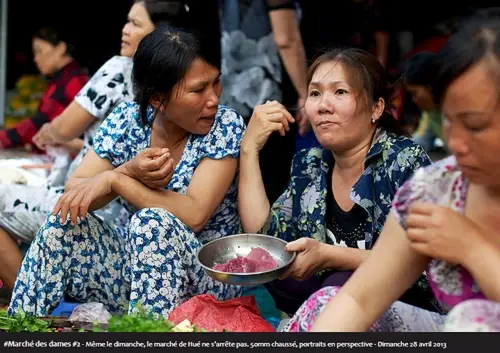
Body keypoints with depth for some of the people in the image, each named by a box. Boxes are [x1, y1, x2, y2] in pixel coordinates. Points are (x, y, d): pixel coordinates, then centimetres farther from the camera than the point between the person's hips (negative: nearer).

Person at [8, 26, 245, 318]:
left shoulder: (225, 126, -14)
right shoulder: (128, 120, -3)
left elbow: (194, 215, -24)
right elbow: (73, 194, -7)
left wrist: (115, 179, -25)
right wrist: (129, 172, -26)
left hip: (210, 277, -4)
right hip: (138, 262, 4)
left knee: (152, 221, -32)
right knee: (66, 220, -19)